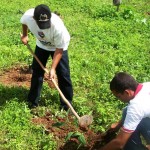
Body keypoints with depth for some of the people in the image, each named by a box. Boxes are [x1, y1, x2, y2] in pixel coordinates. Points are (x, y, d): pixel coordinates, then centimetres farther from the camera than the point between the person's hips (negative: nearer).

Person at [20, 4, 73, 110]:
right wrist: (24, 35, 6)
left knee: (63, 74, -4)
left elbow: (59, 49, -30)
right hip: (41, 45, 4)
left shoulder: (57, 26, -43)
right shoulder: (28, 16, -34)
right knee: (37, 72, 7)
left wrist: (53, 68, -32)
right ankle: (33, 101, 23)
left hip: (59, 46, -3)